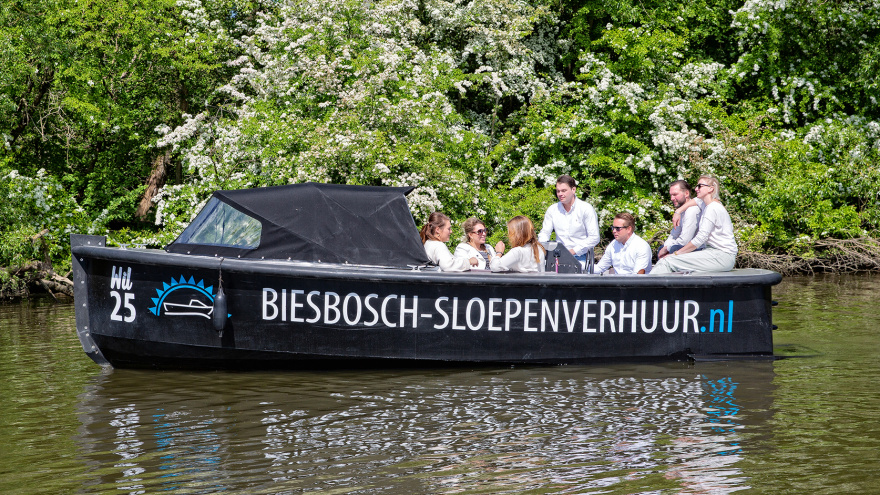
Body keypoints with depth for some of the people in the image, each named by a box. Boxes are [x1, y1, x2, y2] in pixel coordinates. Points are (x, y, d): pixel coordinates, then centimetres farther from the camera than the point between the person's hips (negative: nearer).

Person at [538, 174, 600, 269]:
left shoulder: (586, 209, -2)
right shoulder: (552, 210, 12)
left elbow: (594, 238, -6)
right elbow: (544, 233, 15)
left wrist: (573, 251, -14)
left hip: (580, 258, -3)